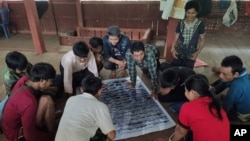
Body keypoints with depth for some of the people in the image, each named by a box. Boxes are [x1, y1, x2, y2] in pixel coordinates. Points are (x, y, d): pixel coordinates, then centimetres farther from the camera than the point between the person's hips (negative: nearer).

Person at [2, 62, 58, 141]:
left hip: (16, 121, 8)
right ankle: (53, 133, -3)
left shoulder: (25, 79, -15)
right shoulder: (29, 103, -36)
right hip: (16, 134, -8)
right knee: (47, 101, -24)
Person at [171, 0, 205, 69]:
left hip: (190, 56, -1)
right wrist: (173, 48, -18)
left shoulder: (200, 24, -6)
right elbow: (176, 38, 1)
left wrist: (198, 52, -14)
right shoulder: (181, 23, -1)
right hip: (178, 54, 2)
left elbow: (202, 40, 1)